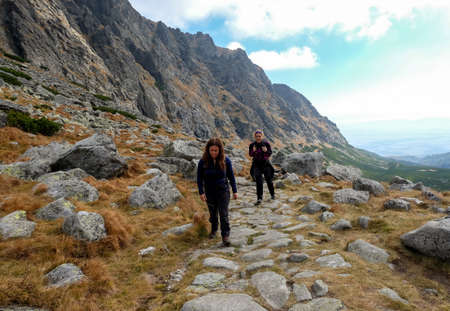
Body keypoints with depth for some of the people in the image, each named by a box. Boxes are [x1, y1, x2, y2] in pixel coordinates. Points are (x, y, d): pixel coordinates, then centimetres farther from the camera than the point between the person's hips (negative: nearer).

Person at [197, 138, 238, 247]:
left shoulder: (226, 160, -10)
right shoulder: (203, 162, -11)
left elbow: (231, 176, 0)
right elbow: (199, 178, -4)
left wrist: (234, 191, 2)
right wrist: (201, 192, -12)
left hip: (223, 191, -1)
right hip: (209, 192, 1)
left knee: (223, 214, -5)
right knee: (213, 213, 16)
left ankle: (225, 236, 4)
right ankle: (214, 229, 42)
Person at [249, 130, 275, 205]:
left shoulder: (266, 143, -6)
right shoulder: (252, 145, -4)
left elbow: (270, 153, -5)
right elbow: (250, 154, -1)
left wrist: (266, 151, -26)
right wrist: (253, 151, -22)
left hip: (266, 163, 0)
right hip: (257, 164, 0)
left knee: (269, 179, 10)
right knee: (258, 181, -8)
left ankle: (272, 194, 34)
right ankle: (259, 198, -7)